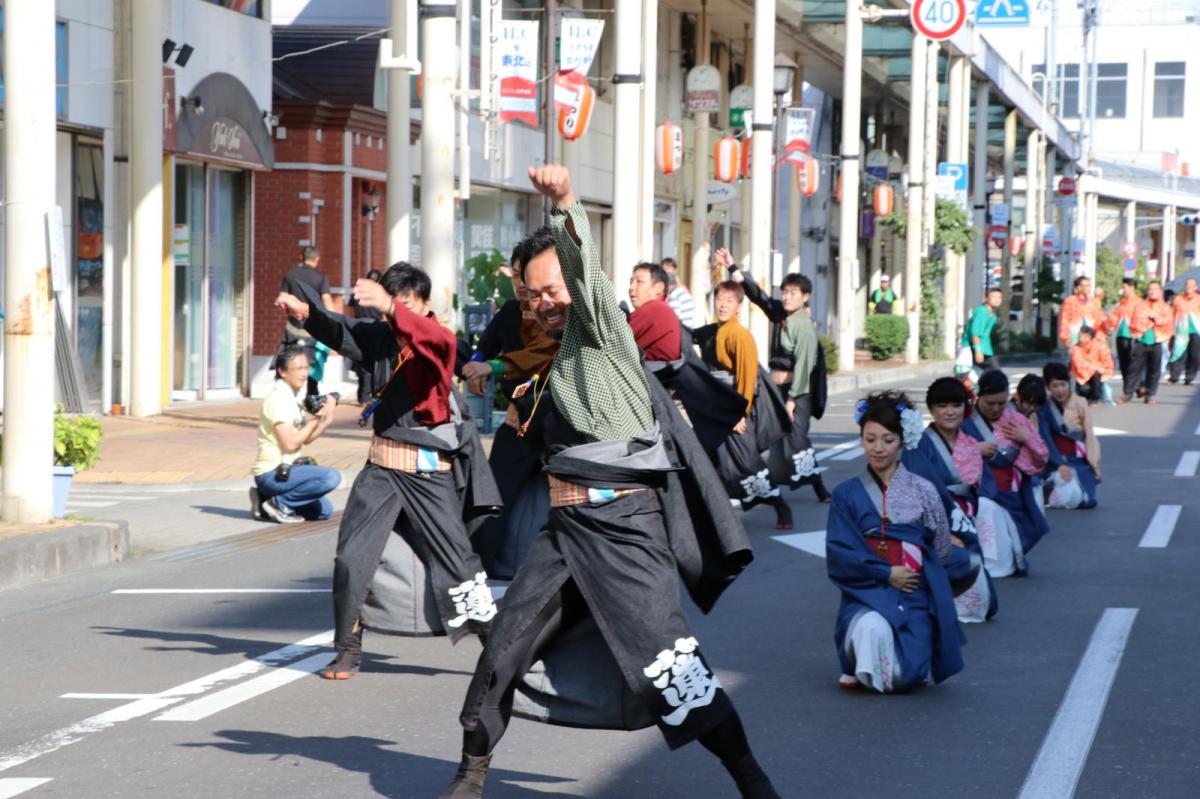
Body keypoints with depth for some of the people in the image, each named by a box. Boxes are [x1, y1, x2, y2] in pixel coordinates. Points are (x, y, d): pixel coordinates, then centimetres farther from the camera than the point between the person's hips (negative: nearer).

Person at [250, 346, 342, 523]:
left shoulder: (293, 399, 13)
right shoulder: (278, 399, -16)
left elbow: (306, 439, 12)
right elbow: (290, 443, -22)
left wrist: (326, 420, -2)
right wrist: (316, 418, -15)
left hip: (286, 468, 10)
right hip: (272, 473, -10)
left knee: (324, 510, 15)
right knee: (331, 477, -24)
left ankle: (266, 503, 12)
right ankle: (279, 502, -12)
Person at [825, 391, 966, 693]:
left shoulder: (923, 491, 5)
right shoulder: (847, 494, 5)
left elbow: (941, 552, 11)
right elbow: (838, 554, -3)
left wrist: (911, 572, 1)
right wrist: (886, 573, -11)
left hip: (914, 597, 0)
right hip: (864, 594, 0)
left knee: (904, 676, -22)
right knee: (874, 629, -36)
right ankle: (862, 672, 0)